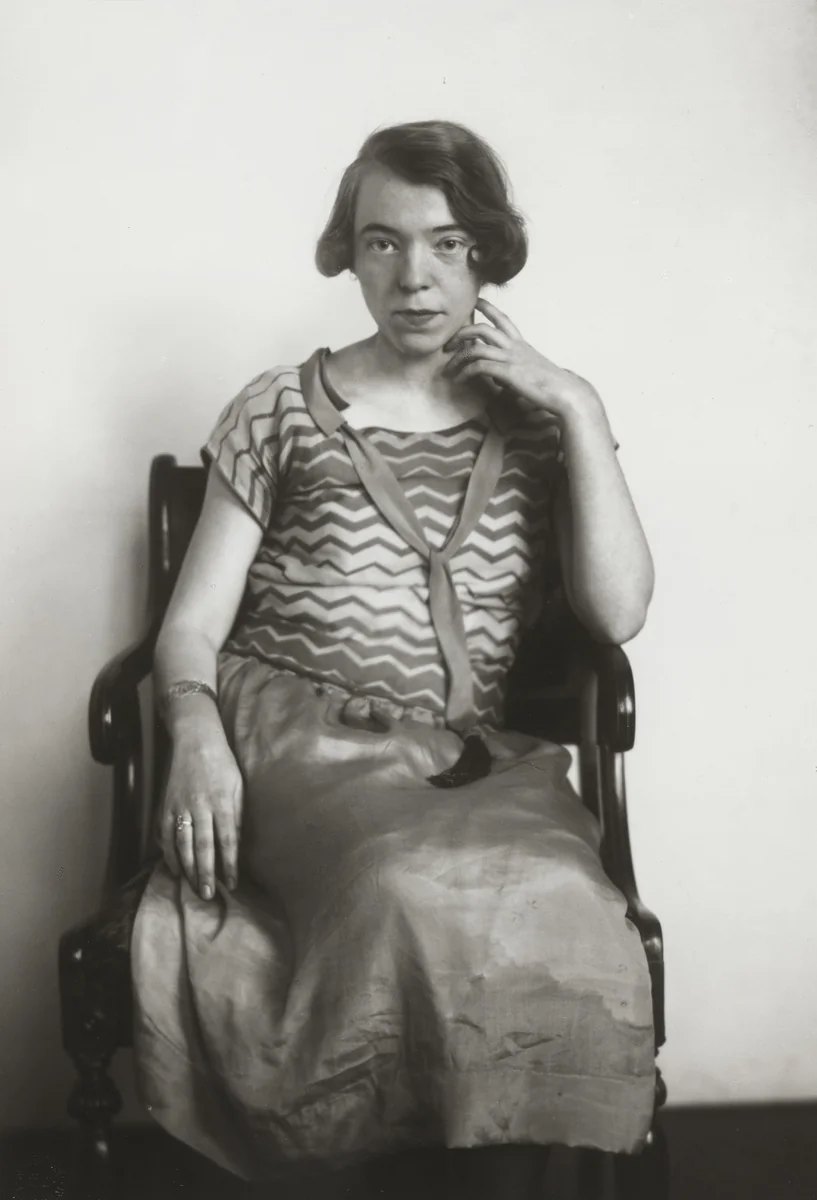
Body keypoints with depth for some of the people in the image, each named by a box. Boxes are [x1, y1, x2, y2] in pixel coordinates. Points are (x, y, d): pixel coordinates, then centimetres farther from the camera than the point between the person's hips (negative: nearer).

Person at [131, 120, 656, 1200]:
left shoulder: (539, 421, 15)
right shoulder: (281, 412, 11)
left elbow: (618, 614, 1)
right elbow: (192, 627, 7)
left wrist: (583, 407, -1)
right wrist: (196, 730, -14)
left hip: (470, 759, 2)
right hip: (289, 734, -1)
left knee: (552, 913, -33)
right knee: (419, 892, -35)